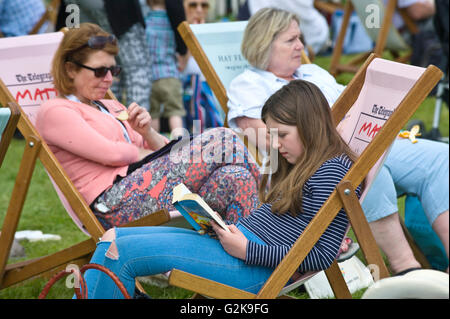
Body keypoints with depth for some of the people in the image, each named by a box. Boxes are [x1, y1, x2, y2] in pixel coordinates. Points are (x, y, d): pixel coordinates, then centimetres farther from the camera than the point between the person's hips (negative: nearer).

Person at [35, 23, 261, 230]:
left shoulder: (112, 108, 30)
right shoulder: (54, 112, 5)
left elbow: (162, 147, 24)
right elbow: (110, 153, -9)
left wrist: (148, 133, 2)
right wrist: (156, 154, 5)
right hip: (114, 201, -8)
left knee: (234, 176, -22)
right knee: (223, 141, -19)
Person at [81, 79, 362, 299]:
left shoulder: (332, 172, -12)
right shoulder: (301, 165, 19)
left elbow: (322, 255, -19)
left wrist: (247, 250, -19)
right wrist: (220, 224, 1)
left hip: (256, 265, -11)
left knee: (123, 252, -16)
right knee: (112, 238, 4)